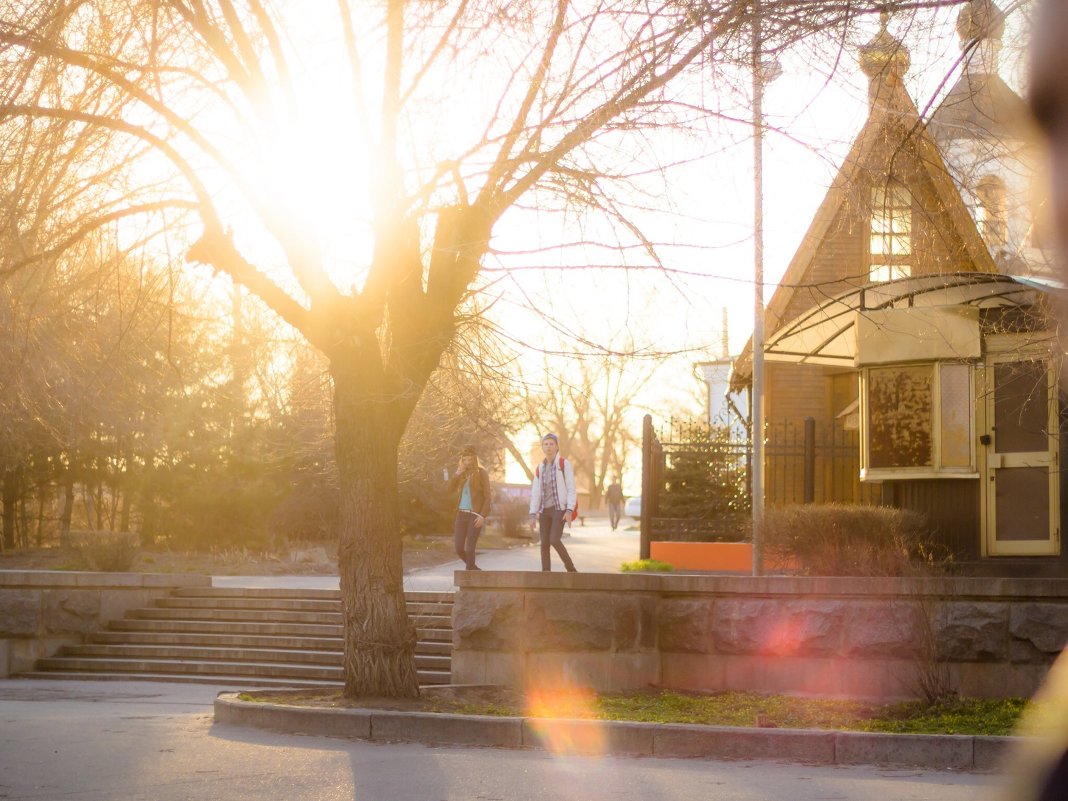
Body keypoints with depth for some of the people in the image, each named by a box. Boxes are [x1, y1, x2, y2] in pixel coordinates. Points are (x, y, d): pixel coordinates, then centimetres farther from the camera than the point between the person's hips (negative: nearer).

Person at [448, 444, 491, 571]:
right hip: (461, 513, 5)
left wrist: (483, 516, -14)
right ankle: (474, 568, 22)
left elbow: (487, 496, -5)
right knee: (458, 547, 1)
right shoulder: (461, 472, 12)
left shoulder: (481, 473, -2)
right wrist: (458, 473, -12)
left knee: (469, 547, -10)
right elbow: (451, 488, 0)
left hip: (475, 515, -5)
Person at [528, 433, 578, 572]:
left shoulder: (564, 464, -5)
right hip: (545, 510, 5)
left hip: (559, 509, -5)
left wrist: (570, 510, -18)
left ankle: (571, 569, -2)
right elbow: (535, 493, 10)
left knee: (554, 540, -18)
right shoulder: (540, 468, 11)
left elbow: (571, 488, -8)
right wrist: (533, 515, 3)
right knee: (544, 543, -1)